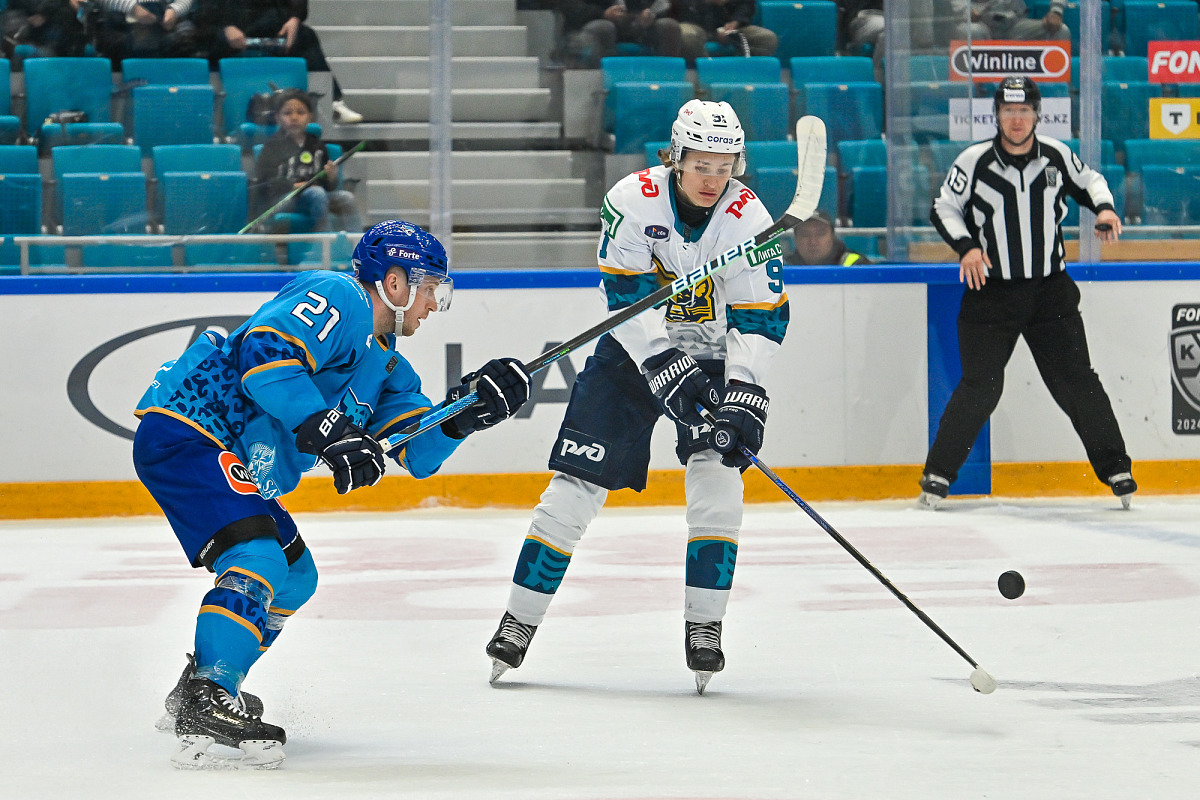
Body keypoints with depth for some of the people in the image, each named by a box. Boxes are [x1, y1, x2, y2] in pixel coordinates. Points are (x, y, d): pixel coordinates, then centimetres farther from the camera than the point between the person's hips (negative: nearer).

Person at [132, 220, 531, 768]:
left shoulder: (386, 365, 18)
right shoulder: (338, 300, -13)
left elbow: (417, 453, 12)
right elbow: (264, 352, -28)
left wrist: (470, 409, -5)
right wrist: (328, 431, -33)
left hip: (234, 465, 11)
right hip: (183, 434, -11)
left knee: (294, 578, 20)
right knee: (259, 562, -25)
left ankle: (196, 693, 31)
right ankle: (208, 701, -29)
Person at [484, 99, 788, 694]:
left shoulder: (747, 219, -16)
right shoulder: (632, 200, -19)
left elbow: (762, 316, -13)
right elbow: (628, 296, -20)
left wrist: (745, 392, -24)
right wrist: (665, 366, -30)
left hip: (711, 356, 1)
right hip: (635, 350, 0)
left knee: (718, 476, -17)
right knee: (576, 485, -3)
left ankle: (704, 625, -8)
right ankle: (520, 620, 7)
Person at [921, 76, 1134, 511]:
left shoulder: (1057, 156, -1)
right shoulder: (974, 161, -8)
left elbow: (1088, 180, 18)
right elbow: (943, 208, 0)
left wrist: (1103, 208, -1)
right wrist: (966, 246, -15)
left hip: (1051, 291, 2)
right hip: (990, 291, -2)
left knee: (1076, 381, 0)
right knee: (980, 388, -8)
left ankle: (1115, 469, 9)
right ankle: (938, 474, 2)